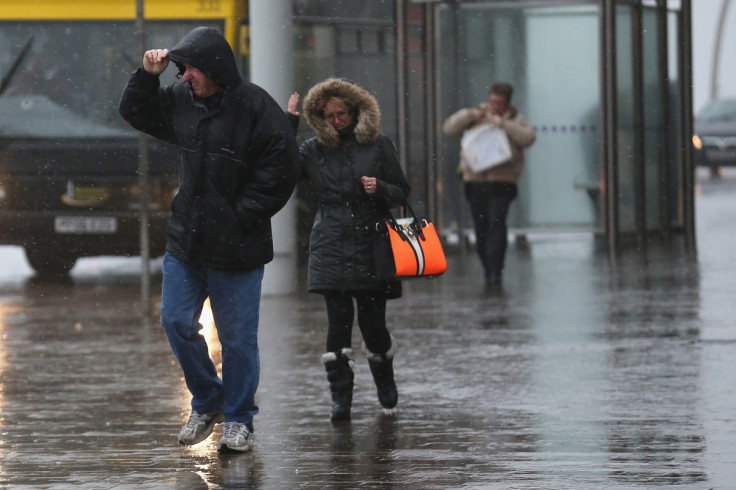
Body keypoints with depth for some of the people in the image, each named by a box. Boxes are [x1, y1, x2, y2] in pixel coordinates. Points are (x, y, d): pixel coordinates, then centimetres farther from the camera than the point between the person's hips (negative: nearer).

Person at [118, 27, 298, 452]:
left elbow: (281, 169, -14)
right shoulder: (182, 99, 5)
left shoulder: (254, 106, -13)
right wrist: (148, 76, 3)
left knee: (237, 336, 2)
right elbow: (138, 114, 21)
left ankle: (239, 420, 15)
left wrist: (241, 217, -14)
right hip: (186, 240, 6)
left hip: (237, 247, -6)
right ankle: (208, 401, 24)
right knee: (176, 321, 6)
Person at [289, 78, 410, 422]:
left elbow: (402, 193, 10)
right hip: (331, 248, 1)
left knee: (373, 323, 0)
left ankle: (386, 387, 27)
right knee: (338, 323, -6)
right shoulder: (314, 150, 8)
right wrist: (288, 122, -6)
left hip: (372, 247, -1)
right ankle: (340, 399, 0)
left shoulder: (379, 146, 6)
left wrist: (380, 188, -12)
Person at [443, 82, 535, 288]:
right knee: (480, 228, 4)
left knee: (496, 223, -17)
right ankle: (488, 271, 18)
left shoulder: (515, 120, 9)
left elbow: (528, 137, -9)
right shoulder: (476, 116, 14)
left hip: (502, 180, -3)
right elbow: (449, 128, 5)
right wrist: (469, 116, -10)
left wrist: (504, 124, -17)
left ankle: (495, 272, -17)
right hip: (475, 180, 3)